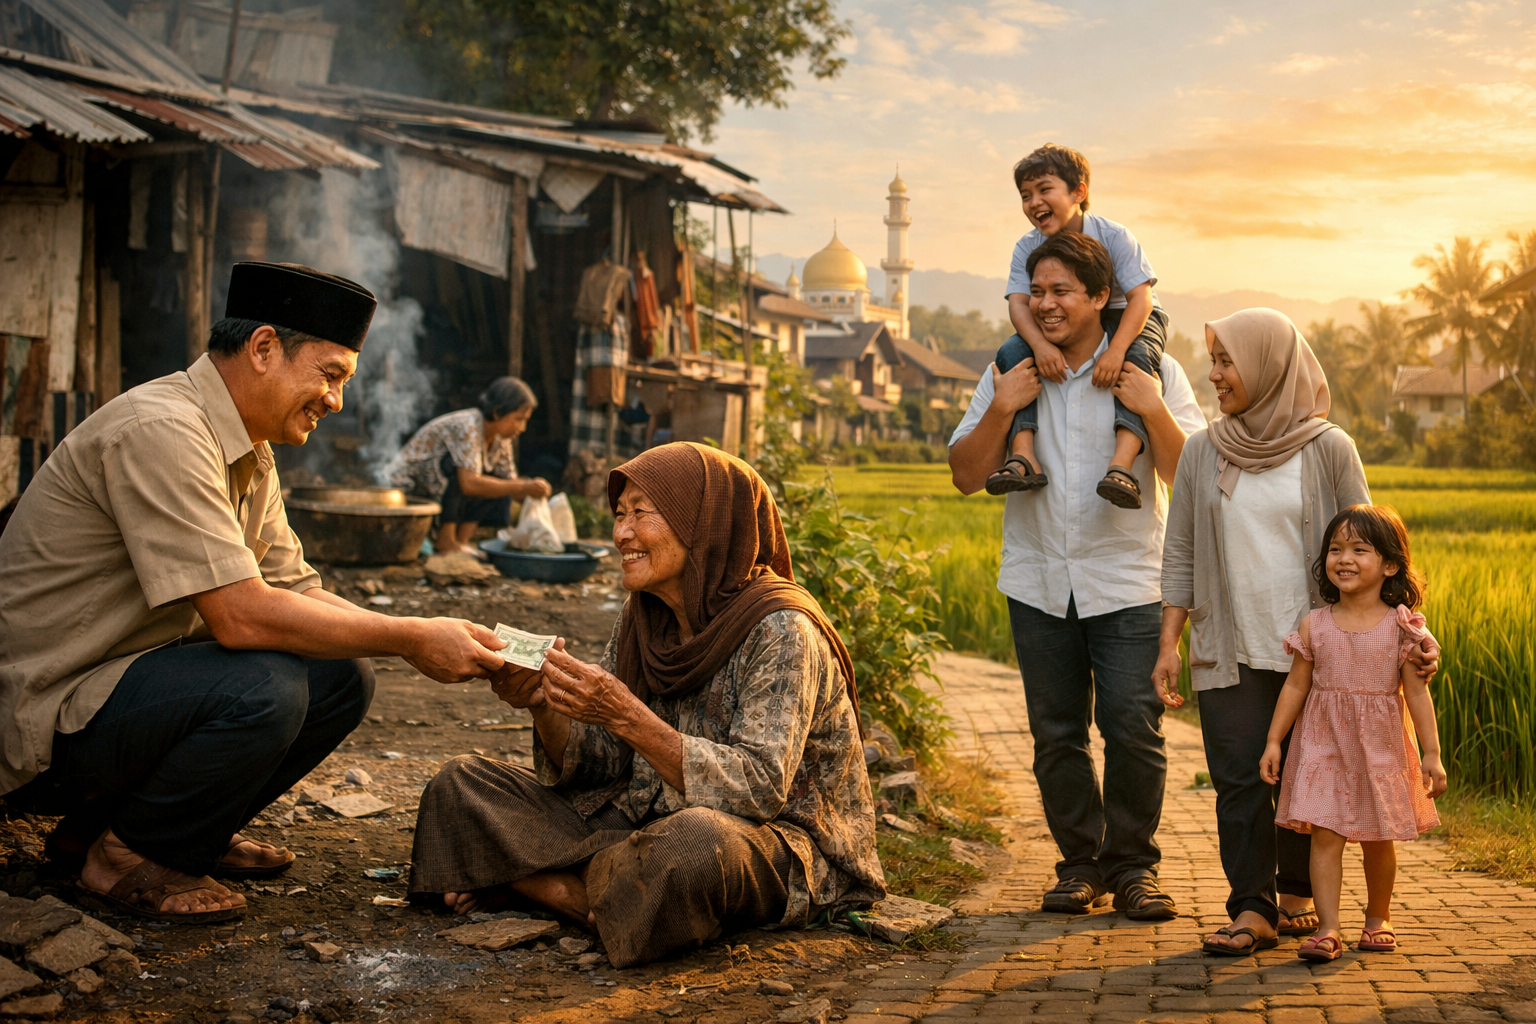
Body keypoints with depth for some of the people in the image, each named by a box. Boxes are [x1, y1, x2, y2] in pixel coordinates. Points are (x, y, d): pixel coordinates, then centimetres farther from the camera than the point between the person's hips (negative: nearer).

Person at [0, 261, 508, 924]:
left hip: (130, 683, 9)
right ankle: (121, 857, -6)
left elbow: (299, 594, 9)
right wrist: (410, 639, -22)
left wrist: (439, 642, -5)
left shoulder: (250, 456, 9)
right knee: (262, 689, -30)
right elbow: (240, 616, -29)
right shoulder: (159, 432, -23)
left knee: (343, 676, -2)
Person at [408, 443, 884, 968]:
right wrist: (544, 706, -18)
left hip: (781, 842, -6)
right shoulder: (644, 618, 3)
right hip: (647, 821, 7)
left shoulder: (781, 629, -17)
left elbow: (759, 787, -26)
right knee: (461, 786, -3)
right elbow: (599, 766, 3)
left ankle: (535, 883, -15)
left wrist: (628, 717, -33)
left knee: (695, 838, -42)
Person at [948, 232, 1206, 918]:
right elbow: (966, 477, 4)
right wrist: (1001, 411, -11)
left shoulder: (1151, 373, 1)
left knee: (1133, 729, -8)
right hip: (1039, 584, 3)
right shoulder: (1007, 374, 7)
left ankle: (1131, 864, 9)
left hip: (1126, 583, -2)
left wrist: (1154, 411, -17)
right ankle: (1080, 863, 20)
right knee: (1056, 734, 6)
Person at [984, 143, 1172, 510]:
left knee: (1136, 356, -38)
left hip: (1123, 319, -3)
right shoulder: (1027, 248, -7)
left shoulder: (1114, 237, -17)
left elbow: (1140, 298, -25)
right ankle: (1022, 456, -37)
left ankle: (1122, 464, -51)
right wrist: (1040, 343, -41)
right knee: (1011, 352, -24)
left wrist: (1116, 349, -42)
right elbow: (1018, 303, -19)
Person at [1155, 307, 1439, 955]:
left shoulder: (1327, 448, -2)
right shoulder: (1202, 452, 5)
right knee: (1240, 780, -3)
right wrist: (1169, 644, 3)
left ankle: (1296, 896, 24)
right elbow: (1180, 557, 8)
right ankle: (1251, 908, 5)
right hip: (1230, 651, 1)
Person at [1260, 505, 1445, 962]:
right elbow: (1296, 686, 4)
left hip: (1380, 747, 0)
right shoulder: (1314, 624, -1)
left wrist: (1432, 753, -6)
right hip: (1323, 744, 1)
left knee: (1378, 838, 11)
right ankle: (1328, 928, -5)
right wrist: (1273, 741, 1)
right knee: (1325, 835, -7)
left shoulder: (1401, 626, -5)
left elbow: (1416, 692, -4)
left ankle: (1378, 918, 31)